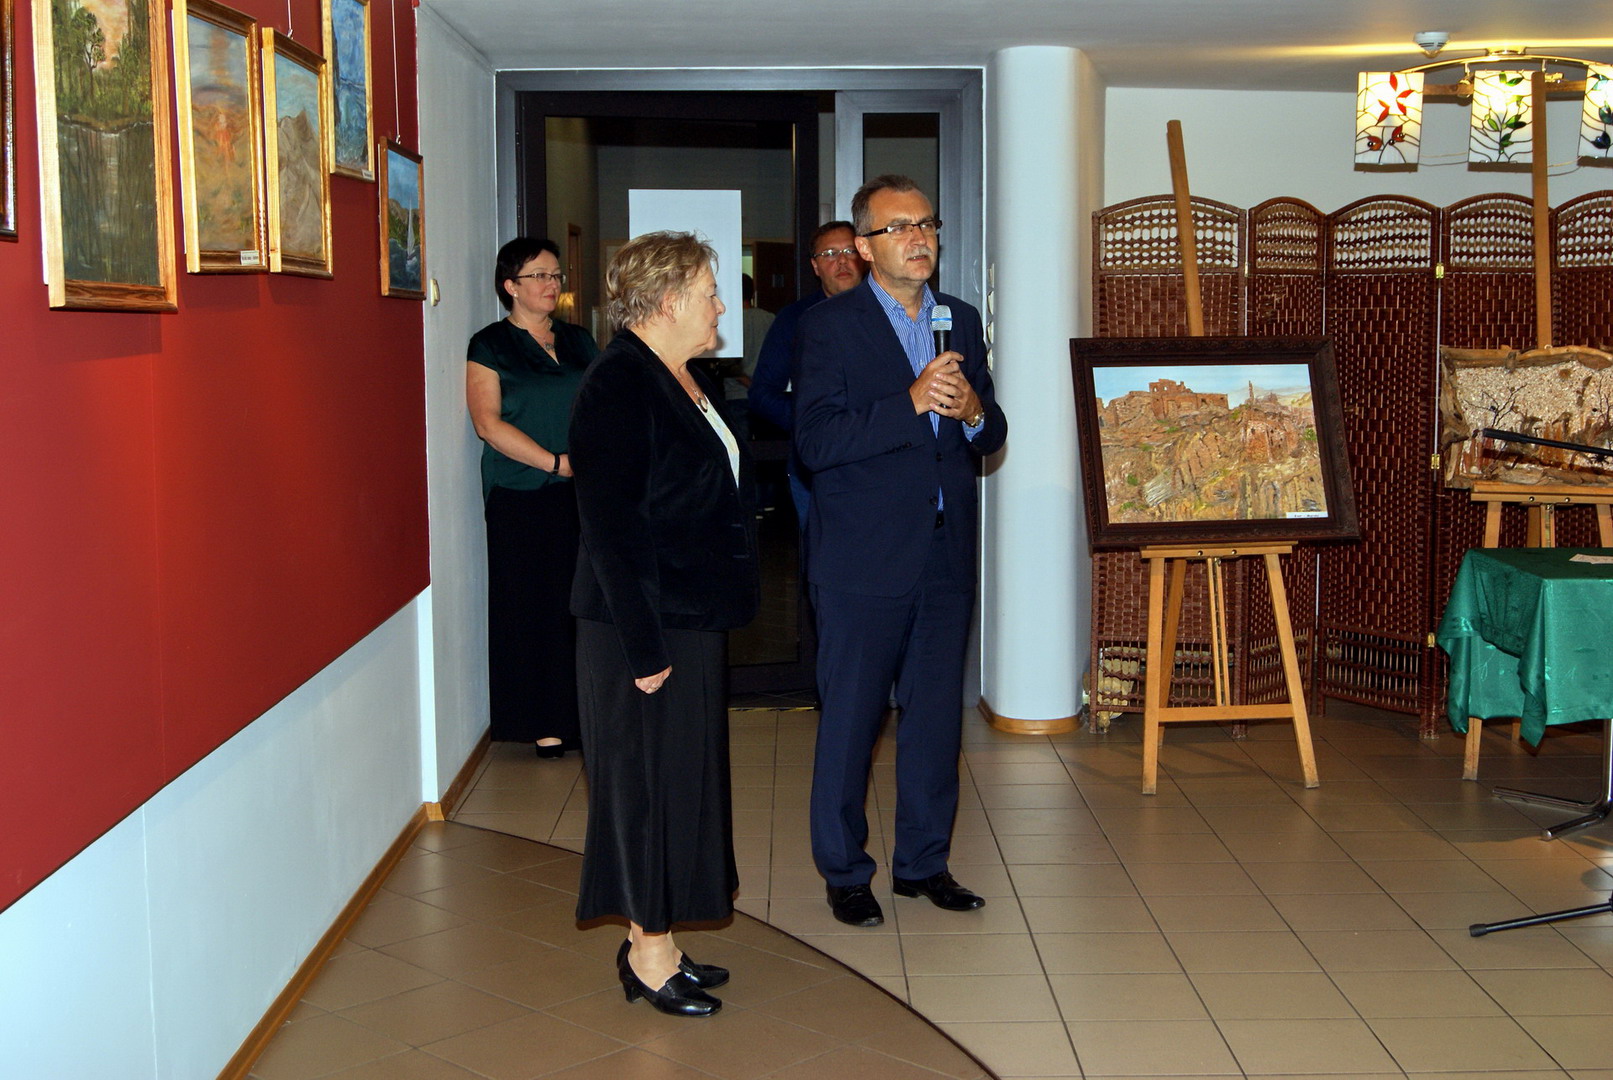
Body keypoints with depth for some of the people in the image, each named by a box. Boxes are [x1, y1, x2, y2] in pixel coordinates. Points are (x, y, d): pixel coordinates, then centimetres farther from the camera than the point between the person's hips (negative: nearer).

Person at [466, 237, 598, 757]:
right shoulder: (490, 346, 1)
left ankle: (585, 712, 9)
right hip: (521, 498, -4)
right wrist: (555, 462, -14)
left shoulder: (578, 341, 16)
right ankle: (544, 723, 6)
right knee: (535, 606, -2)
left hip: (582, 494, 4)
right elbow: (488, 422, -8)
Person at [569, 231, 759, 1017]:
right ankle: (649, 956, 13)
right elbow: (611, 526, -21)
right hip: (646, 626, -10)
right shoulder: (618, 387, -18)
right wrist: (643, 645, -22)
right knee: (651, 779, 0)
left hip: (695, 619, 10)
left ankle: (654, 939, 25)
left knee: (681, 778, 14)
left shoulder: (681, 379, 12)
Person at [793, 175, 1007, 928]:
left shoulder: (962, 322, 12)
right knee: (849, 718, 3)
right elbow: (815, 441, -16)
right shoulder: (829, 326, -5)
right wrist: (911, 402, -24)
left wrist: (973, 411, -10)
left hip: (946, 555, 5)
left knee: (937, 716, 12)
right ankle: (844, 872, 16)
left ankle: (924, 861, 25)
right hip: (863, 556, -5)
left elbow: (992, 436, 13)